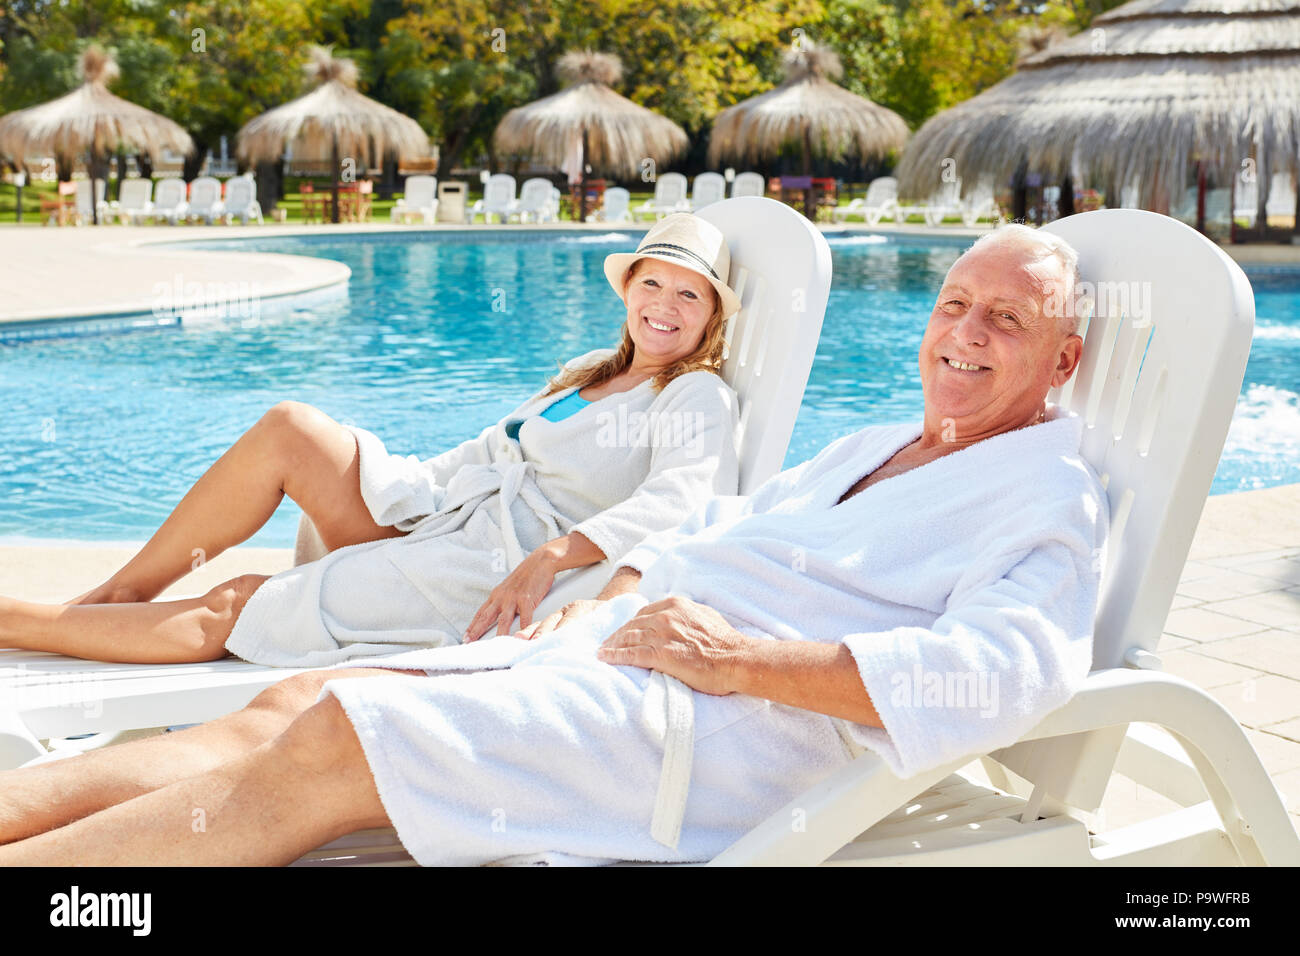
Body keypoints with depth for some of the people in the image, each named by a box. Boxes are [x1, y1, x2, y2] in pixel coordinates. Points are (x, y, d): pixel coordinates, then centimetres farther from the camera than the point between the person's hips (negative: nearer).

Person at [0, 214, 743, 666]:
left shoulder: (699, 397, -3)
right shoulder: (590, 372, 22)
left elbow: (684, 503, -23)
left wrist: (550, 556, -35)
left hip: (496, 579, -7)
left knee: (233, 611, -12)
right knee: (292, 428, -14)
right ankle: (122, 592, -4)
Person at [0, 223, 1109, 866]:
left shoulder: (1051, 489, 0)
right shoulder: (869, 448, 28)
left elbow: (1002, 674, -19)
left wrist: (743, 657, -21)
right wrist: (602, 605, 12)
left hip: (735, 720, -8)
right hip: (617, 649, 8)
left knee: (333, 742, -21)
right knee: (291, 706, -7)